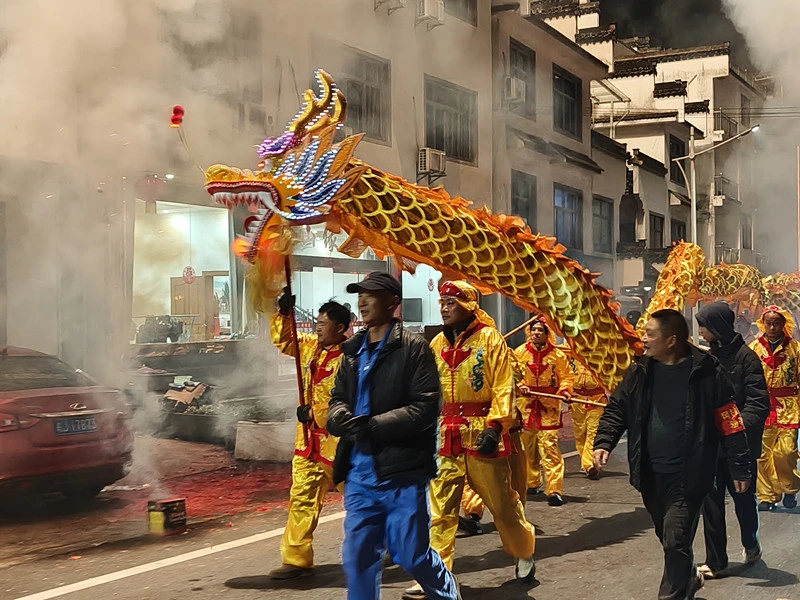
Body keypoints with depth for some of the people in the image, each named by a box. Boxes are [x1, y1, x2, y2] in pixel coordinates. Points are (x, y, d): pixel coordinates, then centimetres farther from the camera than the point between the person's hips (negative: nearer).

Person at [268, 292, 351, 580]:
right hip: (308, 437, 8)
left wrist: (314, 412, -22)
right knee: (301, 498, 6)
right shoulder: (311, 347, 8)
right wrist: (284, 313, 4)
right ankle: (296, 559, 11)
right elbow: (282, 340, 20)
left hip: (338, 439, -7)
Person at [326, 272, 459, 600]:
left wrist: (374, 425, -21)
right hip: (359, 472, 6)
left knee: (412, 554, 4)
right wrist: (342, 416, -11)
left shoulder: (414, 348, -6)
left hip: (402, 471, -5)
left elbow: (426, 407, -13)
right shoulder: (353, 350, 14)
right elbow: (338, 398, 13)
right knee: (357, 556, 6)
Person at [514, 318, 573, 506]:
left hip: (549, 406, -3)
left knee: (549, 447, -10)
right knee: (527, 447, 10)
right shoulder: (520, 352, 3)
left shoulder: (557, 355, 0)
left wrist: (565, 389, -14)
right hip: (526, 405, 3)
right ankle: (532, 483, 28)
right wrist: (520, 386, -16)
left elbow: (566, 376, 5)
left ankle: (554, 490, -10)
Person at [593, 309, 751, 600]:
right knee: (667, 537, 20)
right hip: (650, 474, 5)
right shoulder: (640, 371, 1)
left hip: (687, 475, -5)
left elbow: (729, 420, -6)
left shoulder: (705, 371, -11)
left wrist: (740, 467, -4)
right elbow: (617, 409, 6)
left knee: (676, 541, -9)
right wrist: (603, 442, -11)